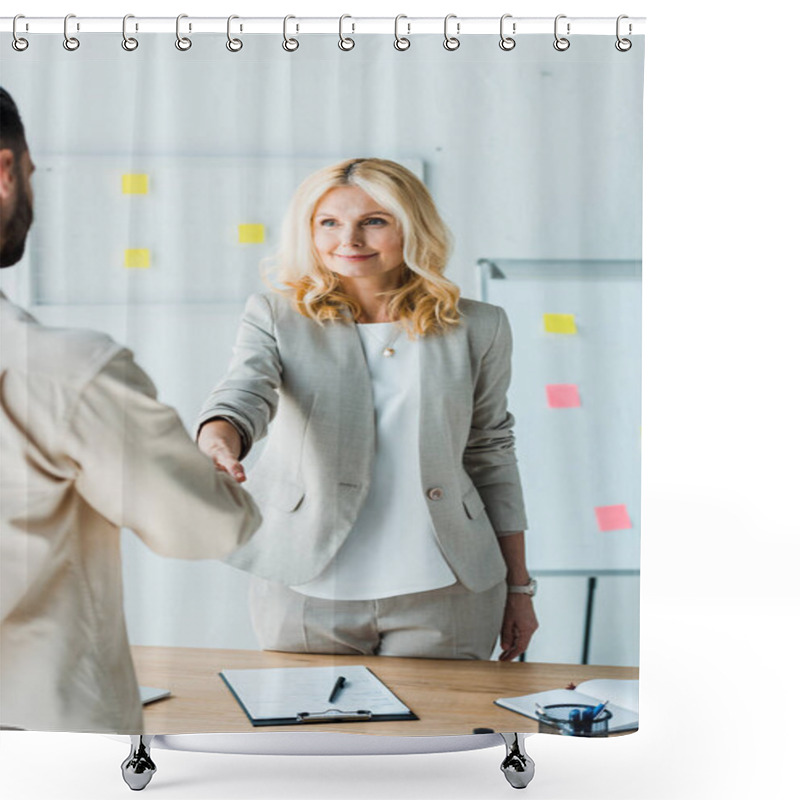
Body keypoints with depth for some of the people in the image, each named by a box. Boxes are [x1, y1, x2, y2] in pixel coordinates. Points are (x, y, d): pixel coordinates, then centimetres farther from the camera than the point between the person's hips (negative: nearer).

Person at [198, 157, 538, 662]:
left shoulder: (475, 328, 4)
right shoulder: (276, 317, 1)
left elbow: (491, 455, 10)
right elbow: (244, 394, -17)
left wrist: (518, 587, 12)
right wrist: (219, 444, -40)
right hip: (305, 591, 0)